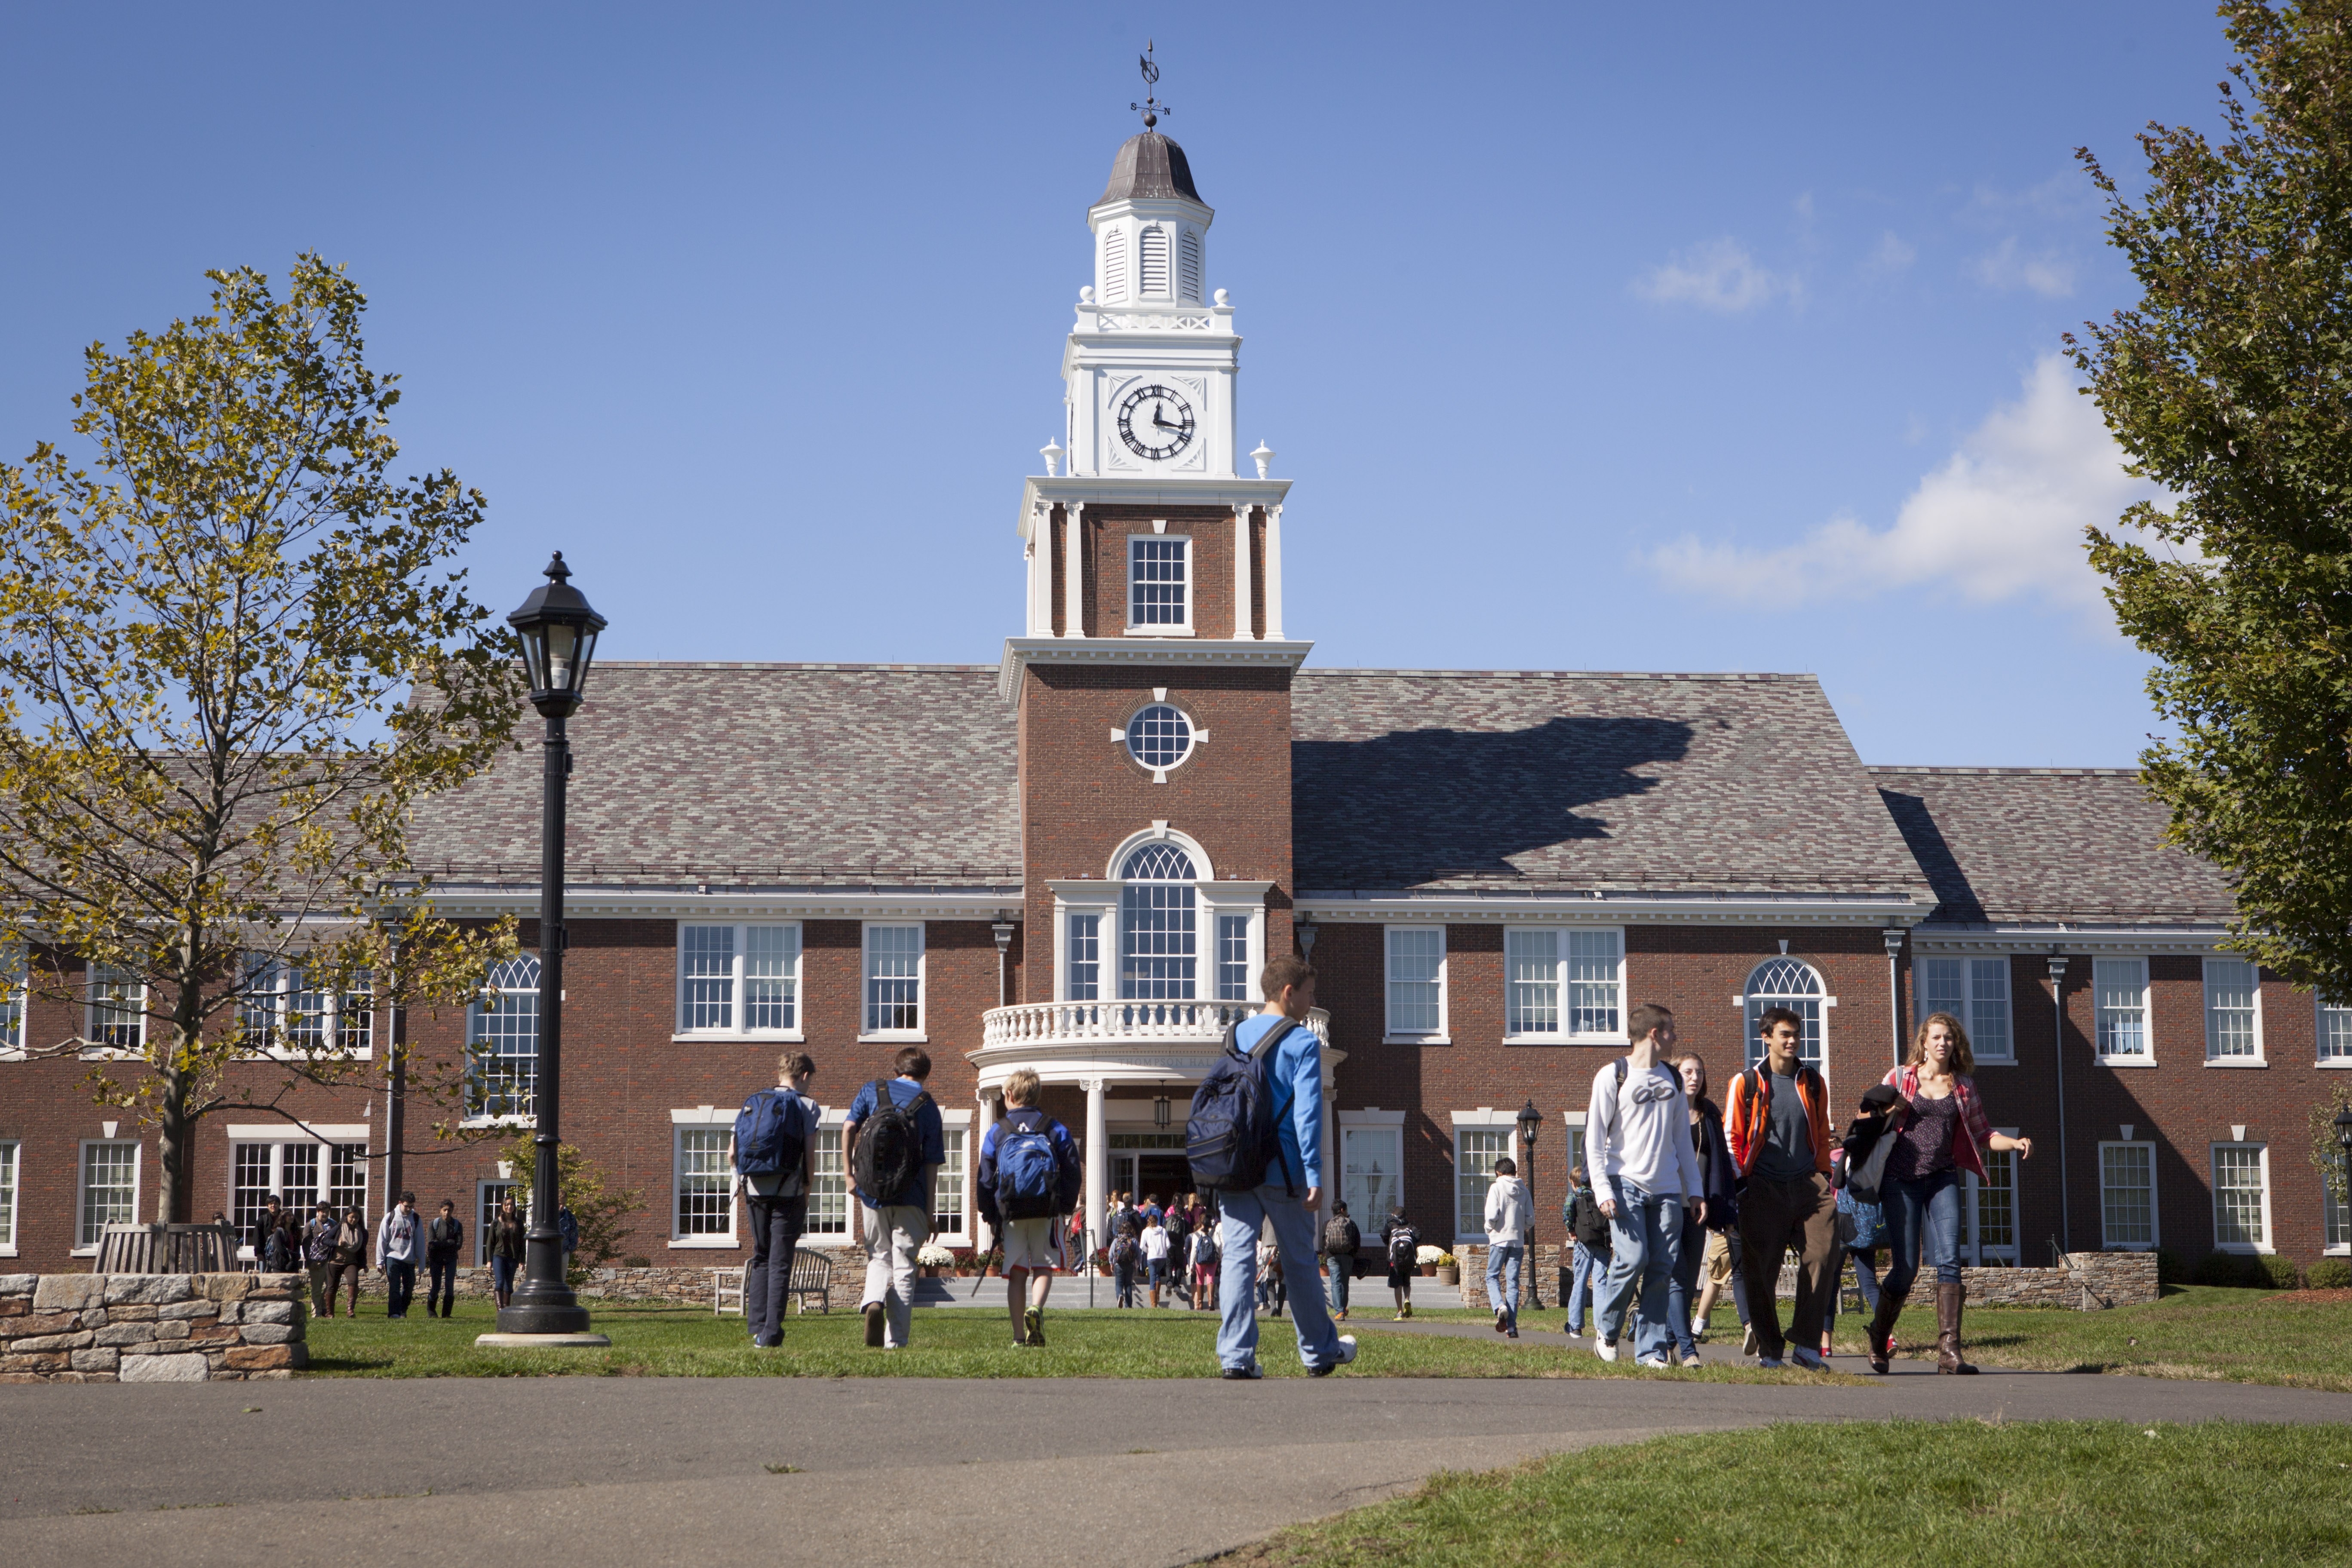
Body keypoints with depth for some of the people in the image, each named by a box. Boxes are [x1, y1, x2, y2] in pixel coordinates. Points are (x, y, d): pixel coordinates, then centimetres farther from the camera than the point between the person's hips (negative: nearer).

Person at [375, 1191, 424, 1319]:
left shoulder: (417, 1219, 5)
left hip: (410, 1260, 2)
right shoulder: (390, 1218, 1)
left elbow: (420, 1242, 8)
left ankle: (403, 1310, 27)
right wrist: (380, 1261, -1)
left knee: (409, 1288, 7)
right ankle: (394, 1313, -13)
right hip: (393, 1258, -2)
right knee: (394, 1287, -11)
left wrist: (421, 1263, 6)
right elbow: (382, 1240, 2)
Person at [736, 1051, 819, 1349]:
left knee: (760, 1258, 17)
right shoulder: (806, 1105, -1)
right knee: (780, 1263, 0)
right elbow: (810, 1156, -7)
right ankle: (771, 1333, -5)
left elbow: (734, 1152, 7)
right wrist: (807, 1192, 5)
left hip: (754, 1190, 4)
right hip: (788, 1192, -4)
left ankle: (756, 1326, 12)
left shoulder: (752, 1103, 11)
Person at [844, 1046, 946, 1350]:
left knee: (879, 1256, 16)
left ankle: (873, 1302, -15)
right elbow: (932, 1164, 2)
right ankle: (896, 1340, 2)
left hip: (873, 1191, 1)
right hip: (912, 1196, -1)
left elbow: (848, 1129, -4)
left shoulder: (873, 1090, 8)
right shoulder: (928, 1106, 4)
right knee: (904, 1265, 5)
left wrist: (850, 1174, 2)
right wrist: (930, 1212, 4)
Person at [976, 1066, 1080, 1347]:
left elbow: (985, 1180, 5)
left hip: (1011, 1213, 0)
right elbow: (1073, 1173, 3)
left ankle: (1019, 1335, 1)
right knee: (1043, 1268, 9)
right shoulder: (1057, 1130, 4)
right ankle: (1036, 1308, -21)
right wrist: (1068, 1208, 12)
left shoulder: (996, 1133, 4)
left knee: (1016, 1273, 6)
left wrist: (990, 1217, 12)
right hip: (1047, 1213, 0)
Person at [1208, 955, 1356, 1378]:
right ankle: (1320, 1352, 22)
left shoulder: (1235, 1036, 13)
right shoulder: (1303, 1042, -6)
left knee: (1237, 1257, -1)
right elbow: (1307, 1112, -13)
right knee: (1300, 1262, 9)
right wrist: (1314, 1175, -14)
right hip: (1282, 1170, -4)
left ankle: (1236, 1355, -9)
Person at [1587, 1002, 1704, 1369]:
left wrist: (1695, 1191, 13)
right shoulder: (1613, 1076, 0)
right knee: (1633, 1258, -16)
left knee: (1662, 1267, -3)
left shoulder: (1673, 1079, 16)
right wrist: (1603, 1190, -12)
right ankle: (1605, 1328, 7)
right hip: (1627, 1184, -5)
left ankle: (1650, 1349, 3)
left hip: (1667, 1189, 5)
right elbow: (1594, 1138, -3)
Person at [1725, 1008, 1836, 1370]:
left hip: (1808, 1185, 2)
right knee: (1762, 1270, -1)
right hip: (1764, 1189, -2)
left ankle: (1807, 1345, -3)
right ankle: (1769, 1350, 9)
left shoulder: (1813, 1083, 14)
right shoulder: (1746, 1083, 4)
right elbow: (1732, 1137, 5)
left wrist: (1824, 1176, 15)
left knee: (1821, 1258, -10)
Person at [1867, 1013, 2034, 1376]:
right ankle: (1878, 1340, 20)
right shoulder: (1900, 1078, 4)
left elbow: (1981, 1133, 16)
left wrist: (2014, 1143, -1)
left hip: (1943, 1179, 2)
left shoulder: (1963, 1086, 10)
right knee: (1905, 1268, -3)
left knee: (1949, 1260, -14)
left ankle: (1948, 1351, -17)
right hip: (1902, 1179, -2)